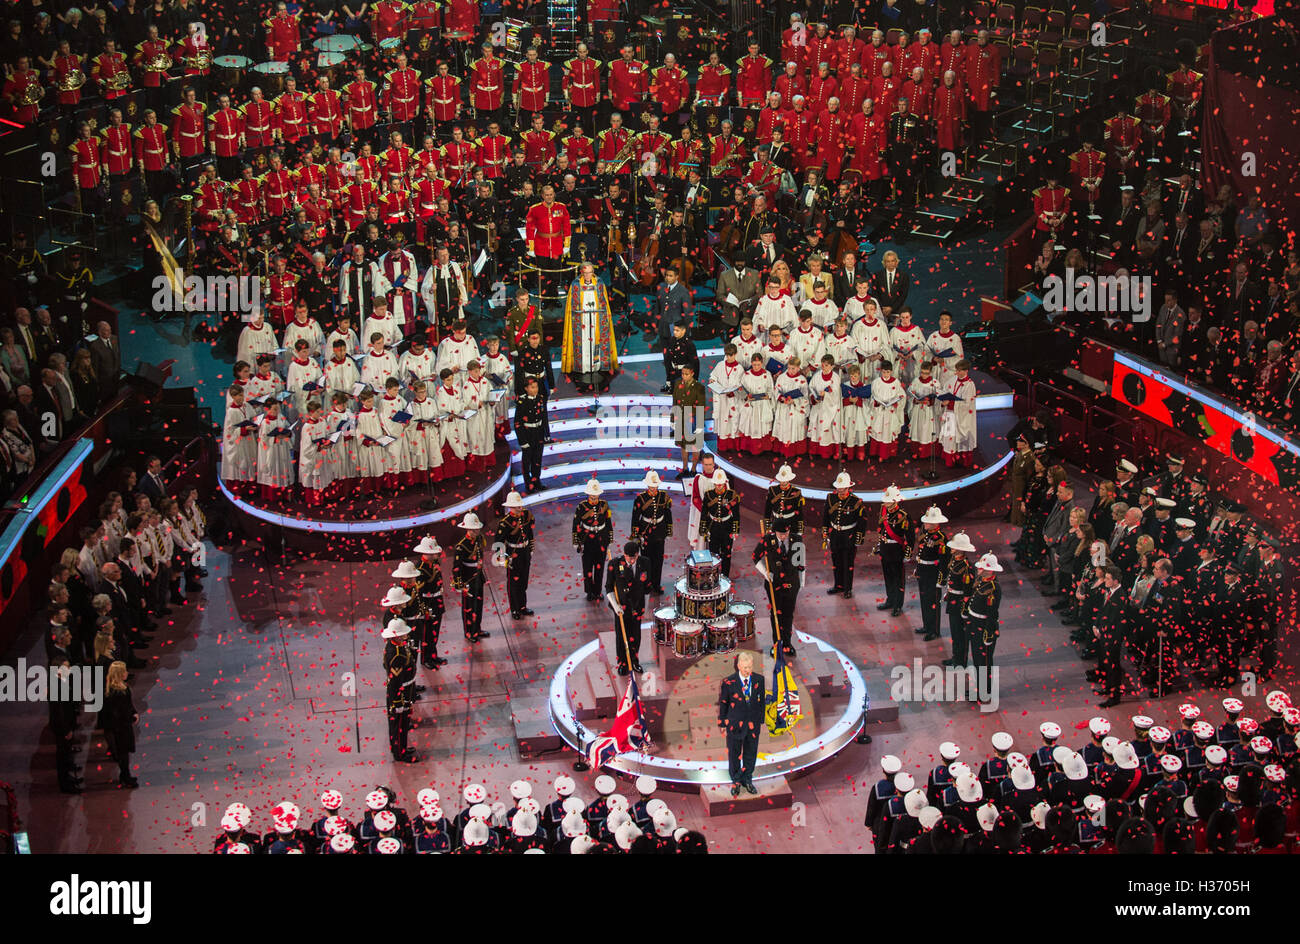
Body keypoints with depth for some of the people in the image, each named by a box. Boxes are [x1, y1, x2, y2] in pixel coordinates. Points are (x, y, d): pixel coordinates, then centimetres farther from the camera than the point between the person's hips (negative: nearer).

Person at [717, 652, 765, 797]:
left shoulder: (759, 680, -3)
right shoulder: (729, 682, -10)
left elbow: (762, 701, 8)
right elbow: (723, 703, -1)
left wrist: (761, 719, 8)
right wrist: (723, 722, 3)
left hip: (753, 724, 2)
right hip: (735, 724, -2)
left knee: (750, 754, 12)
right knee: (734, 754, 8)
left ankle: (747, 780, 29)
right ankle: (736, 781, 24)